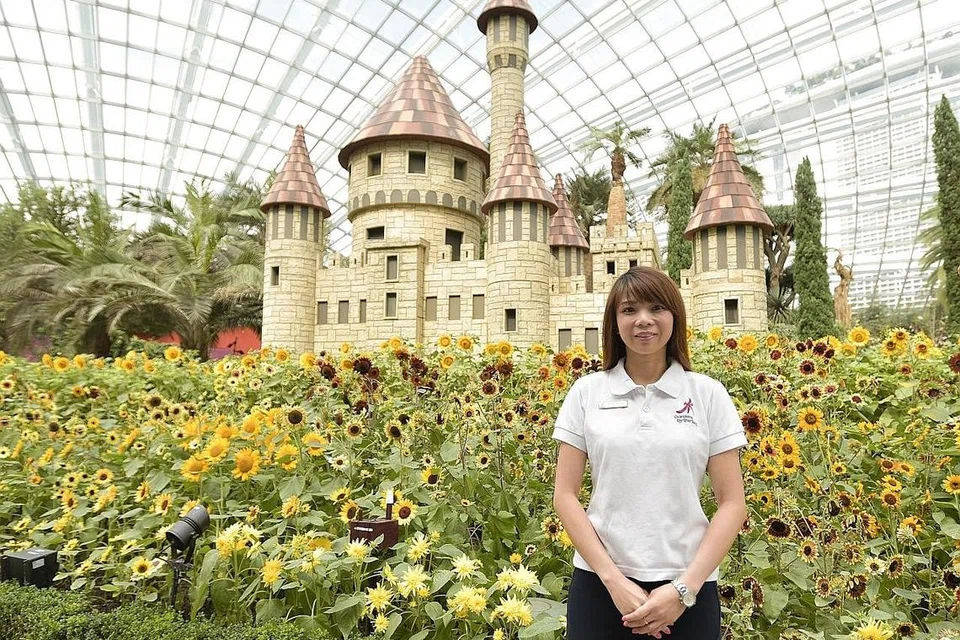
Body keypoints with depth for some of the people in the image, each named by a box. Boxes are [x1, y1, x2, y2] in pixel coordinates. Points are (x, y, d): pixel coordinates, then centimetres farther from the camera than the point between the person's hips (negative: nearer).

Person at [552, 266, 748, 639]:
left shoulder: (709, 395, -2)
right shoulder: (587, 392, -2)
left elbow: (733, 503, -1)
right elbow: (565, 496, -2)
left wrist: (685, 587, -10)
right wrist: (613, 579, -10)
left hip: (687, 587, 0)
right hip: (599, 584, 0)